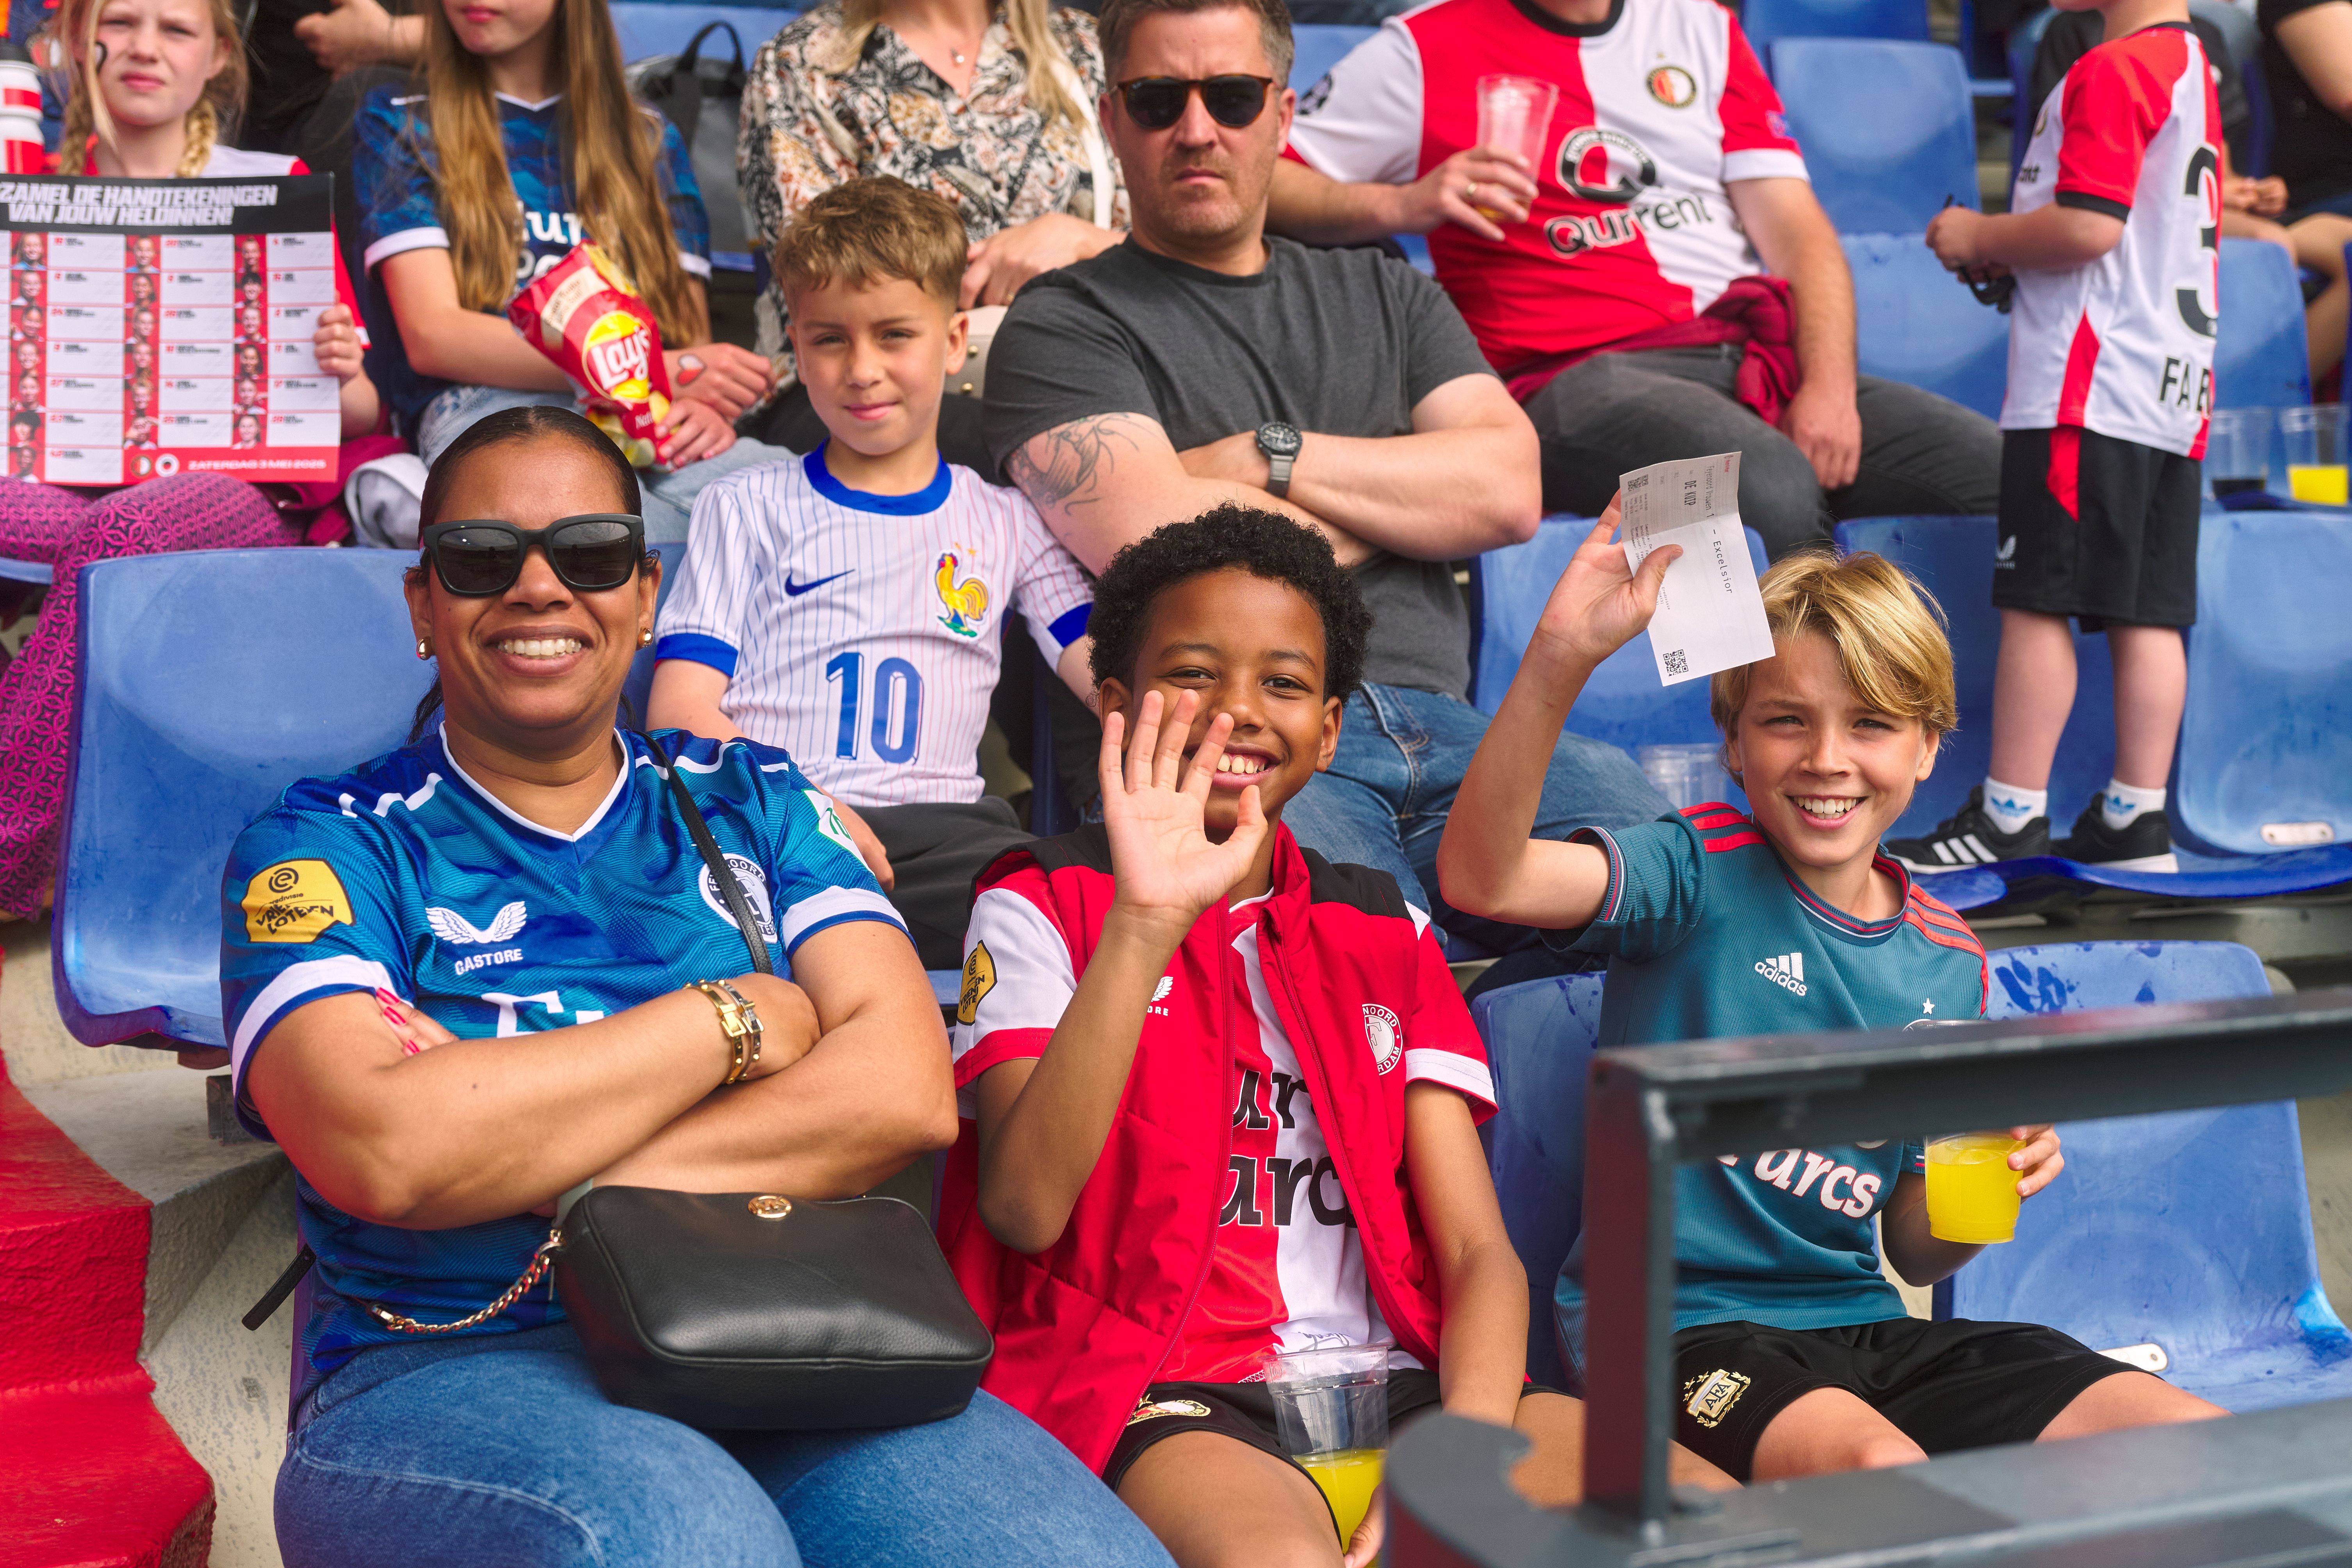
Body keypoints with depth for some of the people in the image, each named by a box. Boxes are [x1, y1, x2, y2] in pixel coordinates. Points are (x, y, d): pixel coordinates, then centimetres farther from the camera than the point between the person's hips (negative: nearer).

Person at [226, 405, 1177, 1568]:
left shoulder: (750, 804, 18)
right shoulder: (326, 845, 9)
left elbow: (906, 1090, 1)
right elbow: (383, 1153, -12)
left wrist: (525, 1159, -9)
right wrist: (735, 1022, -3)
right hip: (446, 1374, -2)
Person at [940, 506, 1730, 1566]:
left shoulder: (1387, 934, 19)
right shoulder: (1042, 906, 7)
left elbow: (1478, 1250, 9)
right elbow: (1025, 1208, -12)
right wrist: (1146, 921, -21)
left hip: (1395, 1379, 5)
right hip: (1163, 1395, -4)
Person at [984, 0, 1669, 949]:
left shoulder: (1386, 298, 26)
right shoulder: (1065, 326, 10)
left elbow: (1508, 491, 10)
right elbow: (1156, 547, -7)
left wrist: (1263, 456, 1)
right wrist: (1408, 505, 8)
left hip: (1439, 723, 5)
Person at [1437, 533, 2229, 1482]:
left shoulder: (1948, 963, 10)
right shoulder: (1700, 873, -6)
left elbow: (1917, 1253, 17)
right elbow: (1483, 877, -28)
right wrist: (1560, 659, -40)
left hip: (1857, 1324, 6)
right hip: (1678, 1324, -6)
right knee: (1881, 1472, -36)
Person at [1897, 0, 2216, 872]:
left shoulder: (2110, 70, -12)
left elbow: (2090, 226, -21)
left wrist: (1980, 237, -4)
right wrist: (2010, 256, 19)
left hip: (2086, 390, -10)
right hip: (2174, 389, 10)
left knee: (2038, 602, -5)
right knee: (2147, 612, 7)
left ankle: (2010, 816, -2)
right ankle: (2137, 823, 10)